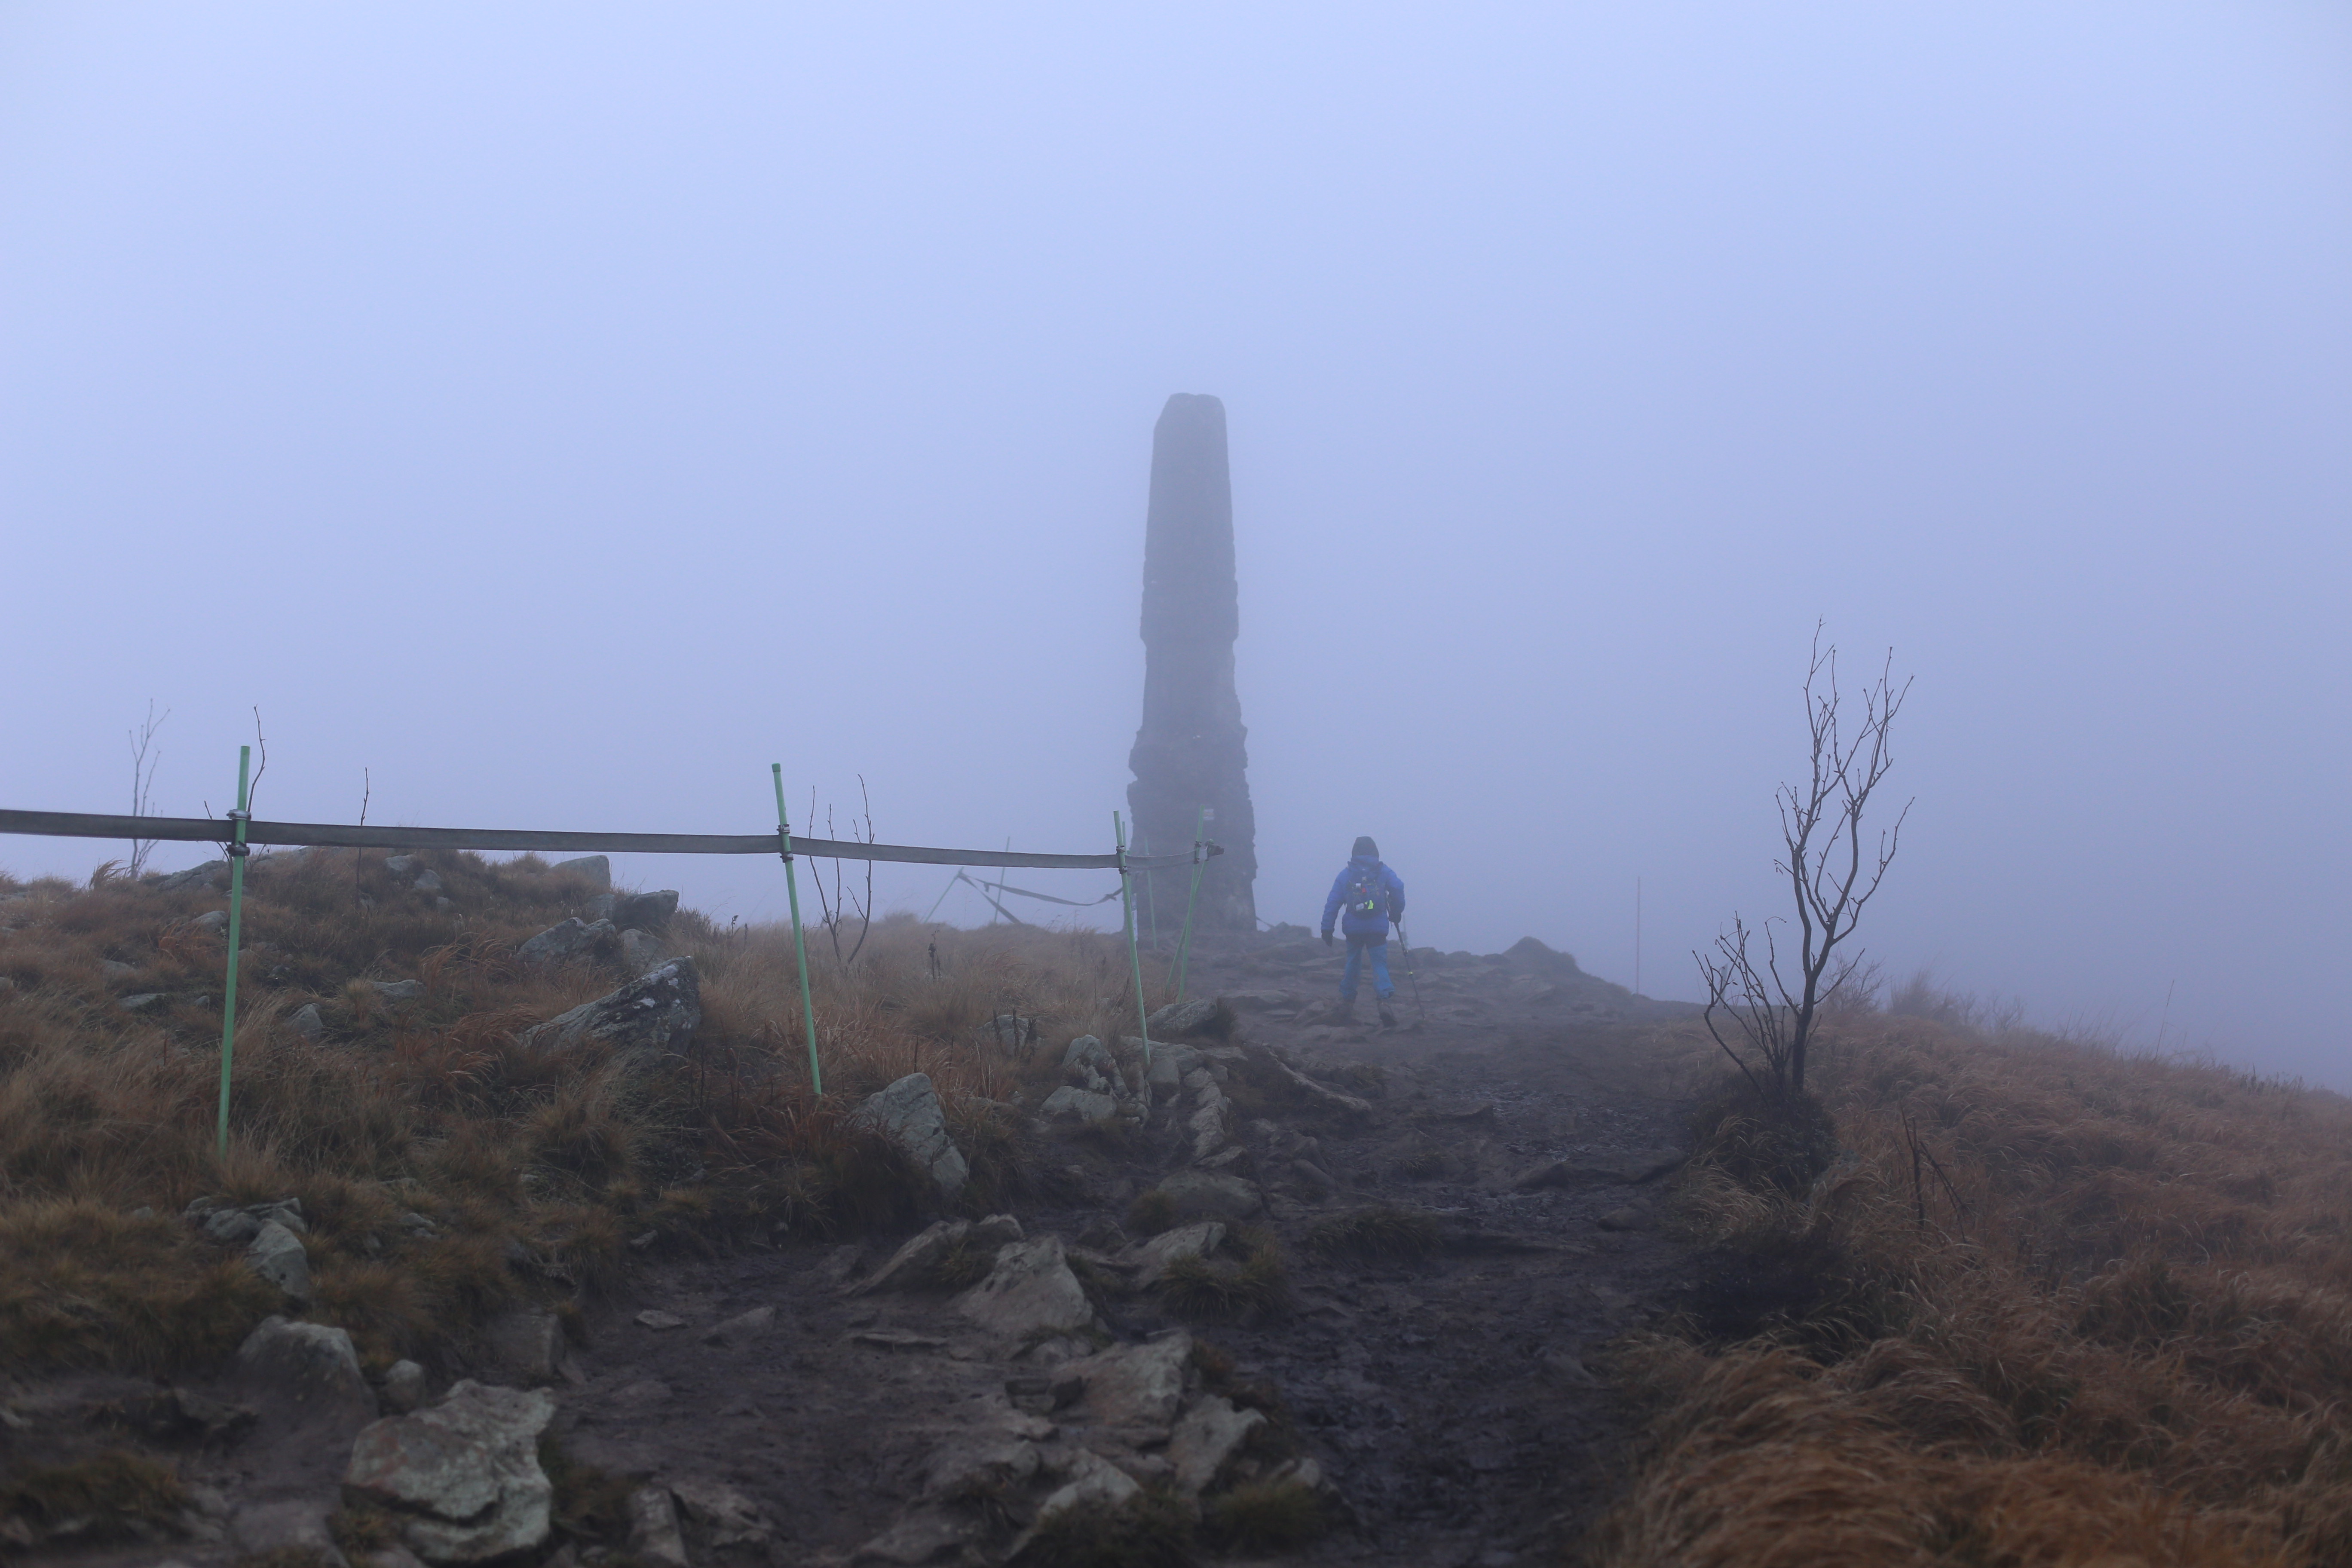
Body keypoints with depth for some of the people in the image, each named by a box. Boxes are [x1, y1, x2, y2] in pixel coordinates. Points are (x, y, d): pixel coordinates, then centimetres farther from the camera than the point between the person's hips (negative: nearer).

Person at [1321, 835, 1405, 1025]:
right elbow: (1398, 888, -11)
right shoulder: (1383, 872, 3)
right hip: (1378, 929, -2)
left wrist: (1327, 929, 3)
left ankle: (1347, 1002, 20)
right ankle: (1383, 1001, -23)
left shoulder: (1345, 875, 6)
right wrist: (1396, 912, 4)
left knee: (1353, 964, 18)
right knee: (1380, 964, -2)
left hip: (1353, 929, 2)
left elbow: (1333, 903, 2)